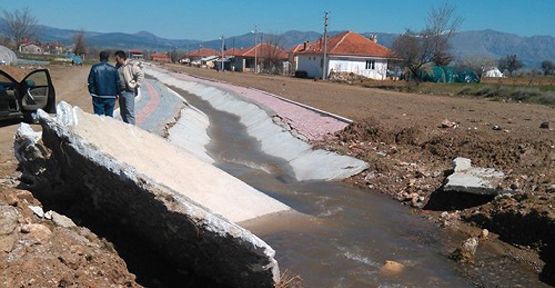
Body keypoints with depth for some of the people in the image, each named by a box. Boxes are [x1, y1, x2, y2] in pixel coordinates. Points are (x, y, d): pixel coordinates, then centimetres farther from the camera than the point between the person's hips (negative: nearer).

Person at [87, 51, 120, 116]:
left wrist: (92, 92, 12)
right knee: (109, 115, 9)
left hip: (98, 97, -1)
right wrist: (116, 94, 17)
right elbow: (117, 82, 5)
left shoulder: (95, 67, -3)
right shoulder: (113, 69, 2)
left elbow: (90, 81, -1)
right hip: (111, 97, 2)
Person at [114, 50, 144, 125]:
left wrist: (135, 85, -14)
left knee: (129, 112, -10)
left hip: (129, 91, -8)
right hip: (121, 91, 8)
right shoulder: (118, 66, 13)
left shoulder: (131, 65, -10)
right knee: (123, 112, 13)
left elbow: (141, 75, -13)